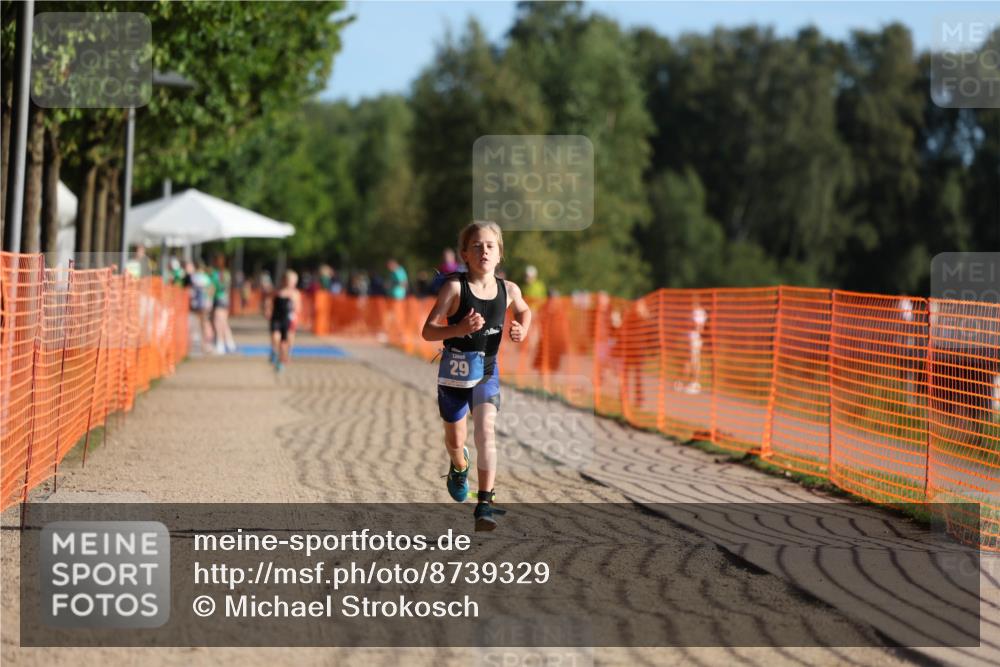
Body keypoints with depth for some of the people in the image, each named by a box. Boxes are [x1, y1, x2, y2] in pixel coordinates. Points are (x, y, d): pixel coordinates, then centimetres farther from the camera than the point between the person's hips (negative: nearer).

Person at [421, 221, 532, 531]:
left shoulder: (508, 290, -4)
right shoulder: (455, 287, -14)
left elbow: (524, 311, 20)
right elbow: (428, 331, -14)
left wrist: (522, 330, -2)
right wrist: (459, 329, -32)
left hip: (487, 373, 1)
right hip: (454, 372, -1)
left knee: (486, 430, -20)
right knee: (455, 440, 14)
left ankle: (484, 503, -22)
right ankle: (460, 466, 51)